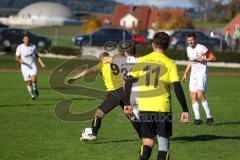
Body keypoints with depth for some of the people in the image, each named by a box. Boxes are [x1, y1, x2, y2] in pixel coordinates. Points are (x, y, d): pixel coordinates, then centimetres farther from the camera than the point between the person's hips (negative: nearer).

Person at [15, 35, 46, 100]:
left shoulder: (33, 47, 1)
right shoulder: (20, 47, -6)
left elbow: (37, 56, 14)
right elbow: (17, 58, -2)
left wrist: (41, 63, 6)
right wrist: (20, 60, -25)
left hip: (33, 65, 0)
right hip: (25, 66, 0)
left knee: (34, 79, -23)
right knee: (29, 83, 3)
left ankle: (35, 89, 7)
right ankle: (32, 95, 25)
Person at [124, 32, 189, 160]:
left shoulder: (141, 61, 5)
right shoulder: (169, 63, -2)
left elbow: (129, 82, 3)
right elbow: (177, 87, -9)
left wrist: (127, 104, 12)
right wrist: (185, 110, -7)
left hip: (144, 108, 3)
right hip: (162, 108, -3)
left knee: (147, 143, 11)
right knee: (163, 143, 7)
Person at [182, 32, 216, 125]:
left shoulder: (201, 48, -11)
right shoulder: (188, 49, 12)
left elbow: (213, 58, -9)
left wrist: (202, 60, -21)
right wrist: (185, 73, 22)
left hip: (202, 74, -7)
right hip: (193, 75, 7)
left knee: (200, 95, -20)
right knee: (193, 96, -2)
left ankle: (209, 117, -11)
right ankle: (197, 118, 1)